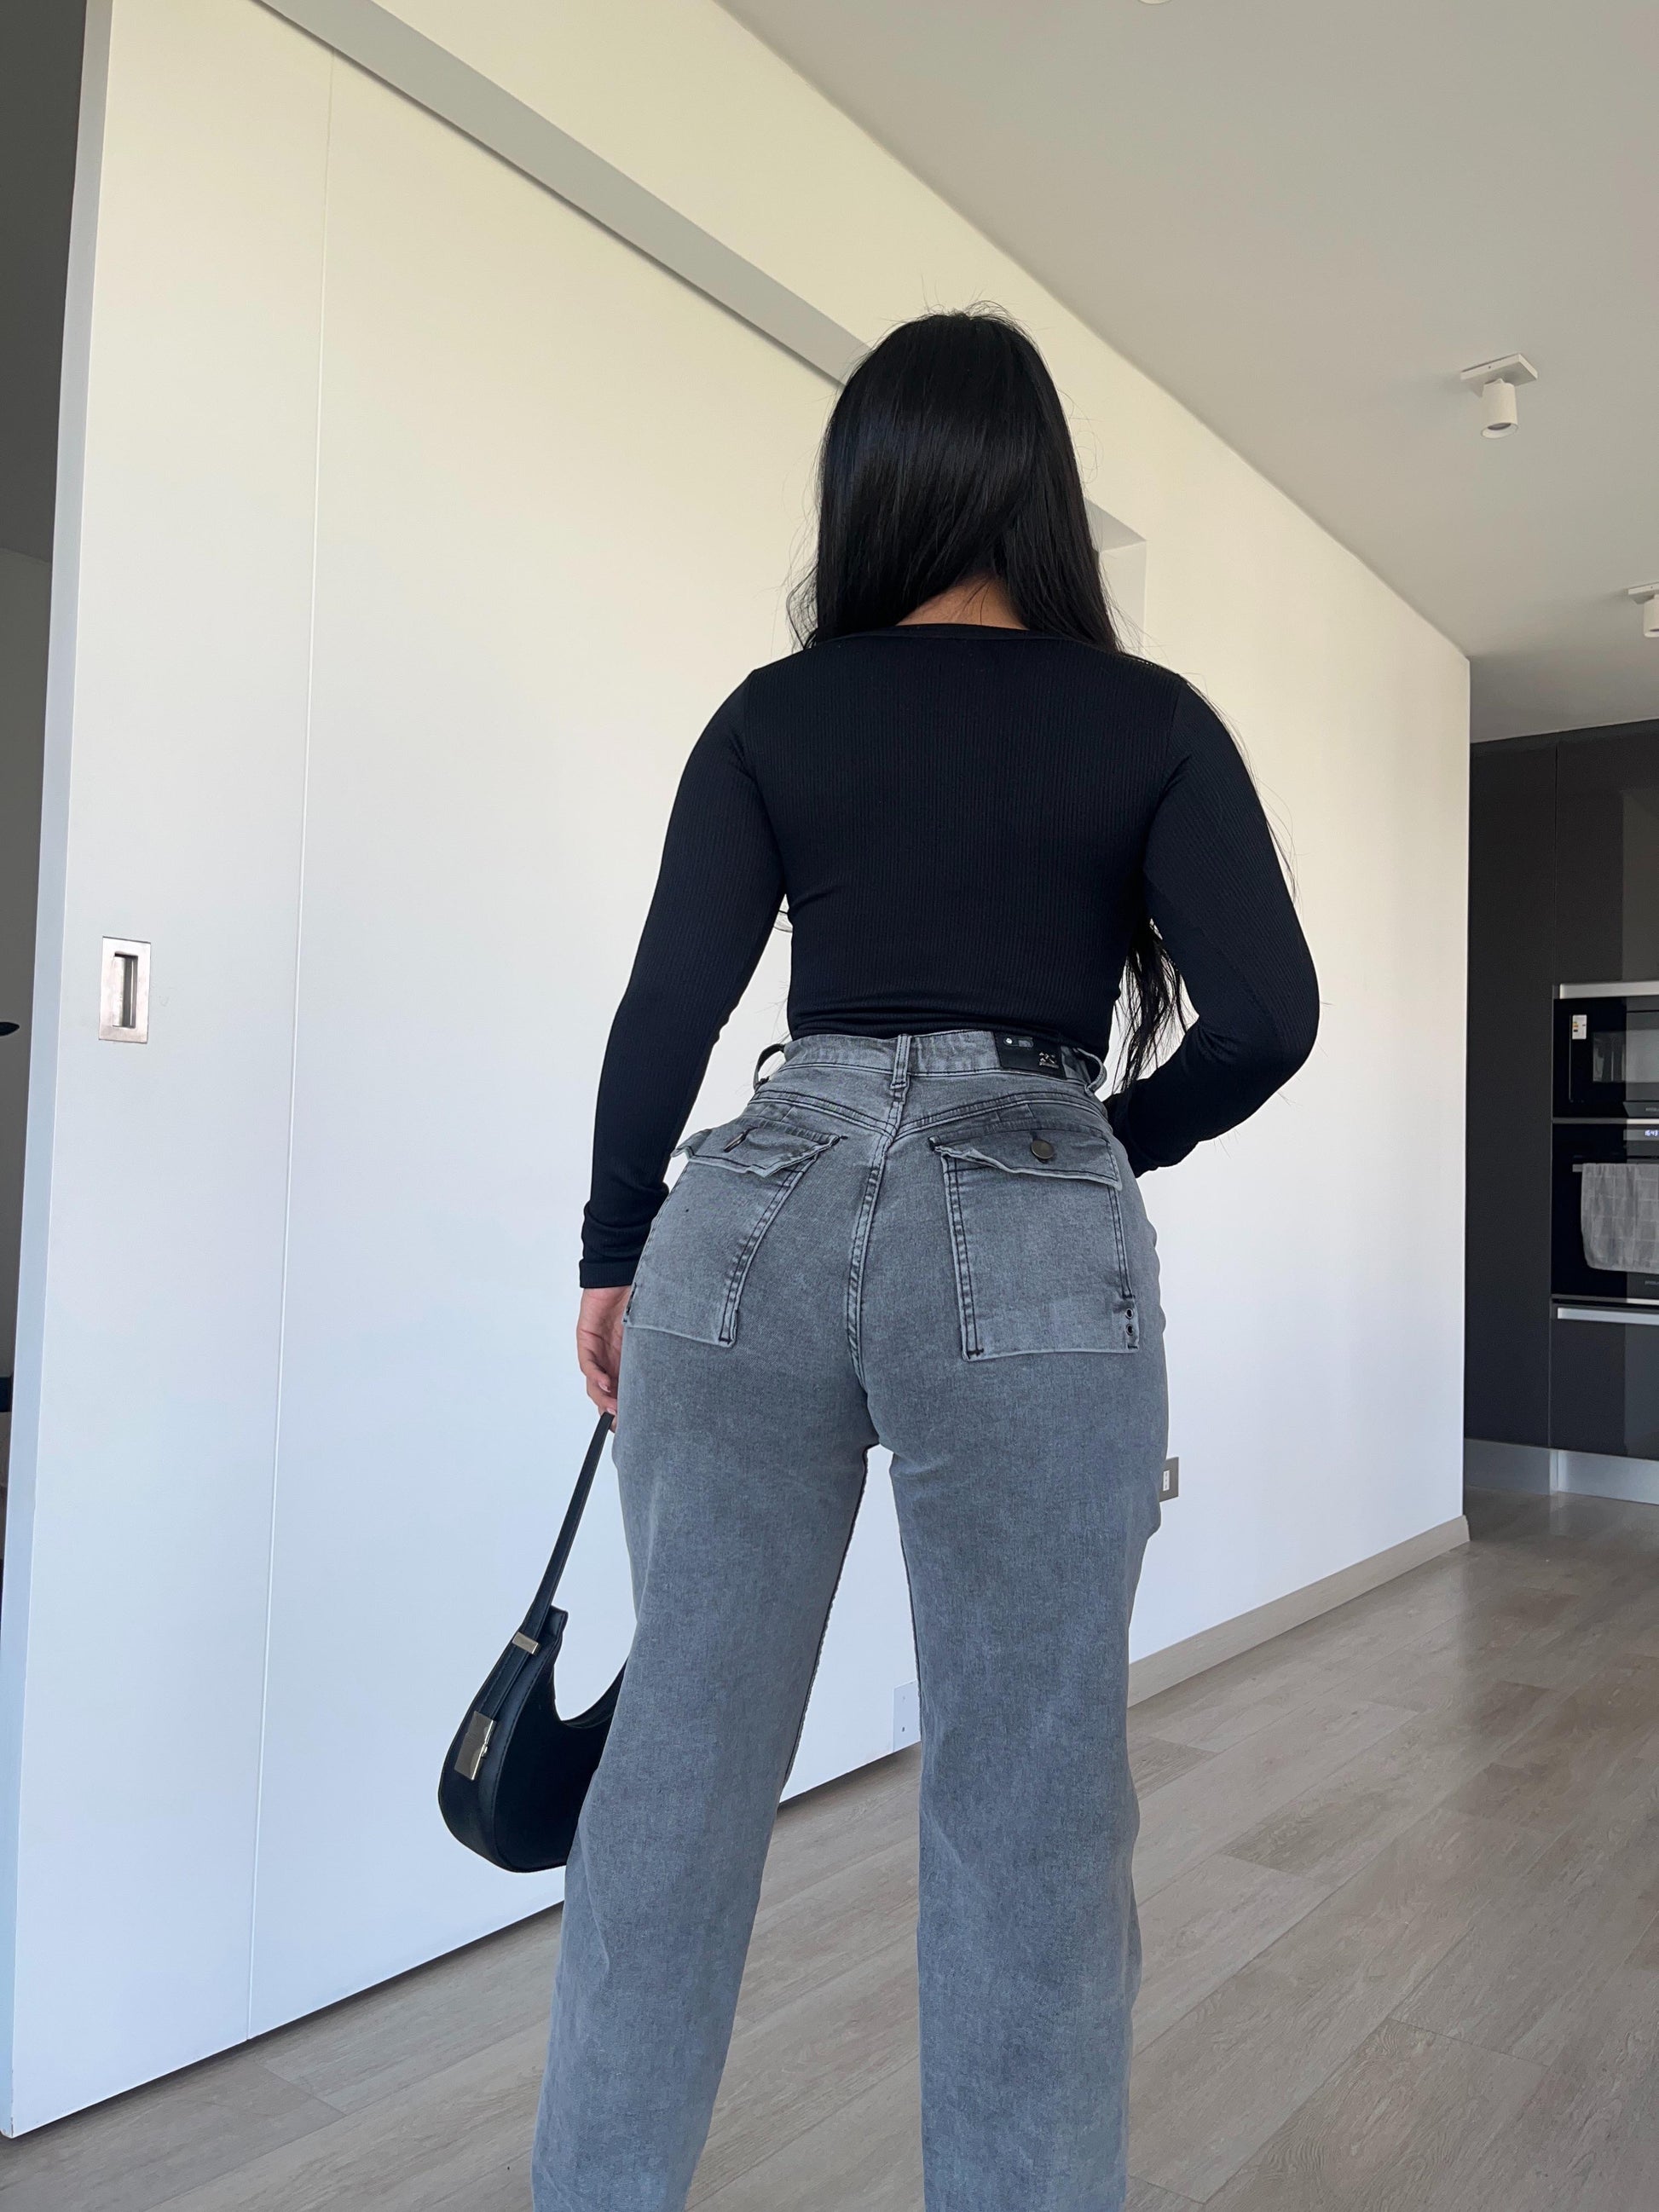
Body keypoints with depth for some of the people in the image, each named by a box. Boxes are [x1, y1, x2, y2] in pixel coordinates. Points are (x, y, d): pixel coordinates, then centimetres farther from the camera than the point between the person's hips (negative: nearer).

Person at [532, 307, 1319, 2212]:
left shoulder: (775, 714, 8)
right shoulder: (1147, 721, 5)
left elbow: (667, 1009, 2)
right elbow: (1264, 1019, -4)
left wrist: (614, 1251, 13)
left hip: (758, 1221, 2)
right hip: (1029, 1247, -2)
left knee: (679, 1762, 11)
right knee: (1026, 1801, 7)